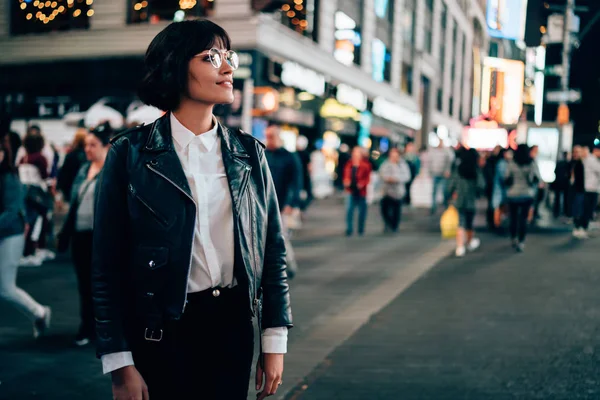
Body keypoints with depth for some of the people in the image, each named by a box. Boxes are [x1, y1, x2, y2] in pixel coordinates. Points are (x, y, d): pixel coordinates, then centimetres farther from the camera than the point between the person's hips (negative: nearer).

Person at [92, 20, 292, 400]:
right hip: (162, 331, -3)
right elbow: (107, 265, -7)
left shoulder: (249, 152, 4)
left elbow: (273, 249, 7)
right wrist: (120, 366, -10)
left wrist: (275, 340, 3)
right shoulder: (130, 153, -6)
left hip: (234, 325, 3)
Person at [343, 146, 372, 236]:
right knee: (349, 210, 0)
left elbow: (368, 177, -5)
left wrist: (362, 183, -21)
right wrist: (346, 182, -7)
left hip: (361, 191, -2)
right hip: (351, 191, 2)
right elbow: (346, 175, 12)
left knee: (362, 211, 6)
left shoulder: (366, 164, -5)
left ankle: (361, 230, 18)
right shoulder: (349, 164, 6)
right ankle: (349, 229, 8)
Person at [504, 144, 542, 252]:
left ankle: (514, 239, 24)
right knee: (523, 218, 2)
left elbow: (506, 179, -4)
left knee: (513, 217, 13)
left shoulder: (512, 164, -7)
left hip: (513, 194, 0)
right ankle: (521, 242, -3)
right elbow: (538, 180, -4)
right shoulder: (532, 164, -6)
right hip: (527, 194, 0)